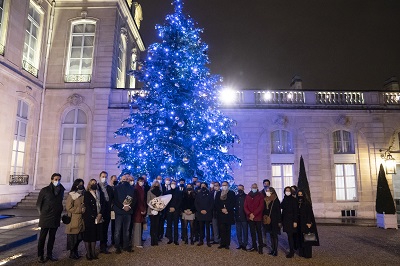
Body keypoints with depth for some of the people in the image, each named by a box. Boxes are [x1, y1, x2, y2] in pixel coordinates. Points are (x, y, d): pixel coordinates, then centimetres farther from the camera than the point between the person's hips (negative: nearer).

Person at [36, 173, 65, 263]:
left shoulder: (61, 190, 5)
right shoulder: (45, 190, -7)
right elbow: (38, 204, -1)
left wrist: (59, 213, 8)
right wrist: (42, 214, 0)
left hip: (56, 218, 4)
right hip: (45, 218, -4)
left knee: (52, 237, 12)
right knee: (42, 237, 5)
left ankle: (49, 254, 22)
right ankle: (40, 255, 17)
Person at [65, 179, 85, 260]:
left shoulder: (83, 195, 9)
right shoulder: (71, 195, -8)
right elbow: (69, 208, -13)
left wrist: (84, 209, 1)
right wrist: (80, 210, -14)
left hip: (81, 220, 5)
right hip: (73, 220, -5)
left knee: (79, 237, 11)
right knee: (73, 237, 3)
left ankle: (75, 252, 29)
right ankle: (72, 253, 20)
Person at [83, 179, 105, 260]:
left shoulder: (100, 194, 13)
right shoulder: (86, 194, -1)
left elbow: (103, 204, 6)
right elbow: (87, 206, -10)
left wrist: (100, 214, -9)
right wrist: (94, 216, -14)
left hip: (99, 218, 4)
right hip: (89, 218, -4)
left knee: (95, 235, 9)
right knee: (88, 235, 1)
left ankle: (93, 253, 17)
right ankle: (88, 253, 9)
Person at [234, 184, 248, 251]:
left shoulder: (246, 196, -4)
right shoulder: (235, 197, 8)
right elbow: (234, 205, 11)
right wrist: (235, 216, 5)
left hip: (244, 217, -4)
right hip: (237, 217, 4)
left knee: (245, 231, 2)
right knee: (238, 232, 10)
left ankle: (244, 244, 11)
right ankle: (240, 244, 20)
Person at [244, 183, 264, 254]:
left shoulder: (260, 196, 0)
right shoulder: (248, 196, 10)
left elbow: (261, 206, -9)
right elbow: (245, 206, 6)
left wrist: (254, 214, -14)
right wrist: (249, 214, -10)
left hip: (258, 217, -3)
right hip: (250, 217, 3)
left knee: (259, 232, 1)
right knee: (252, 232, 9)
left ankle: (260, 247, 7)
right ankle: (254, 246, 19)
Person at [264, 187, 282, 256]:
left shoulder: (276, 200, -10)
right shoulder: (266, 200, 6)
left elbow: (279, 211, -11)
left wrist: (279, 221, -13)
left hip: (274, 220, -5)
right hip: (268, 220, 6)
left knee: (274, 235, 0)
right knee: (271, 235, 12)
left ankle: (275, 250, 8)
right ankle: (272, 249, 21)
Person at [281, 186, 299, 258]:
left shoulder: (293, 200, -8)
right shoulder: (284, 200, 10)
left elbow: (296, 211, -11)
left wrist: (295, 221, -16)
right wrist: (281, 221, 13)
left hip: (291, 220, -6)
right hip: (285, 219, 6)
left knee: (290, 235, -7)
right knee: (289, 235, 12)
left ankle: (291, 251, -1)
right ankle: (292, 250, 25)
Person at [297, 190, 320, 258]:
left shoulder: (307, 203, -9)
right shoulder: (297, 203, 8)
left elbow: (310, 213, -14)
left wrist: (309, 222, -20)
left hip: (306, 222, -6)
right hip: (300, 223, 6)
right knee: (301, 237, 9)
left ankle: (308, 254, 4)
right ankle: (302, 253, 17)